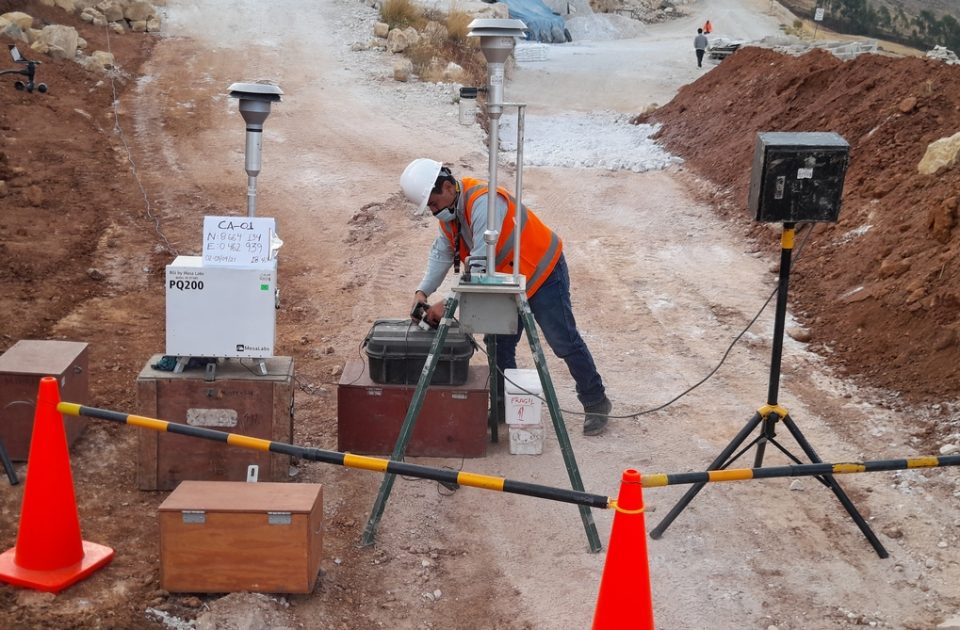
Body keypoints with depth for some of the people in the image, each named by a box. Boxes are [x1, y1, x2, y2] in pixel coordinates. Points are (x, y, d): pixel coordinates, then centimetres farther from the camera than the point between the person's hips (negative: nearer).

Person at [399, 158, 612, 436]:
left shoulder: (482, 202, -32)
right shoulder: (448, 211, -2)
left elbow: (480, 262, -36)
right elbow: (441, 254, 0)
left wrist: (447, 304, -35)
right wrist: (423, 291, -15)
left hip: (542, 273, -9)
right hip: (507, 283, 9)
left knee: (564, 343, -2)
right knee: (500, 345, 11)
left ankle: (596, 403, 12)